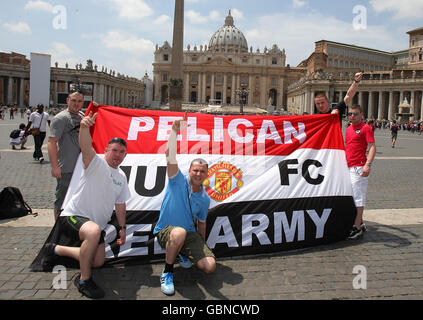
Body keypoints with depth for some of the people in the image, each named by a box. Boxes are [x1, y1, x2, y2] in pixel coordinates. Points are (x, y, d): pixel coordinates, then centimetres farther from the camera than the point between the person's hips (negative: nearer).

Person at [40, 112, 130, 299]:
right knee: (94, 231, -41)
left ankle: (56, 250, 31)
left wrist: (122, 228, 17)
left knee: (98, 262, 10)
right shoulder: (96, 164, -10)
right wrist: (84, 127, -51)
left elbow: (120, 204, 19)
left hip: (96, 224, 8)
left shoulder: (121, 177, 11)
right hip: (73, 216, -8)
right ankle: (84, 280, -21)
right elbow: (86, 147, -32)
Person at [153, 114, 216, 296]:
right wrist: (174, 132, -32)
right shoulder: (178, 181, -5)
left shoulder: (205, 199, 6)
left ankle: (183, 254, 17)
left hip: (190, 235, 4)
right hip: (165, 231, -4)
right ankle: (167, 272, -17)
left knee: (209, 266, -15)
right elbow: (170, 156, -20)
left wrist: (202, 247, 15)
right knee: (179, 232, -42)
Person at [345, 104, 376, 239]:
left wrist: (368, 164, -24)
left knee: (358, 197, -7)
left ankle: (357, 228, -2)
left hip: (359, 167, -9)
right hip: (348, 167, 9)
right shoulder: (348, 129, 17)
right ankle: (360, 223, 28)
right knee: (351, 196, 15)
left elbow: (372, 147, -13)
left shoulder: (366, 128, -6)